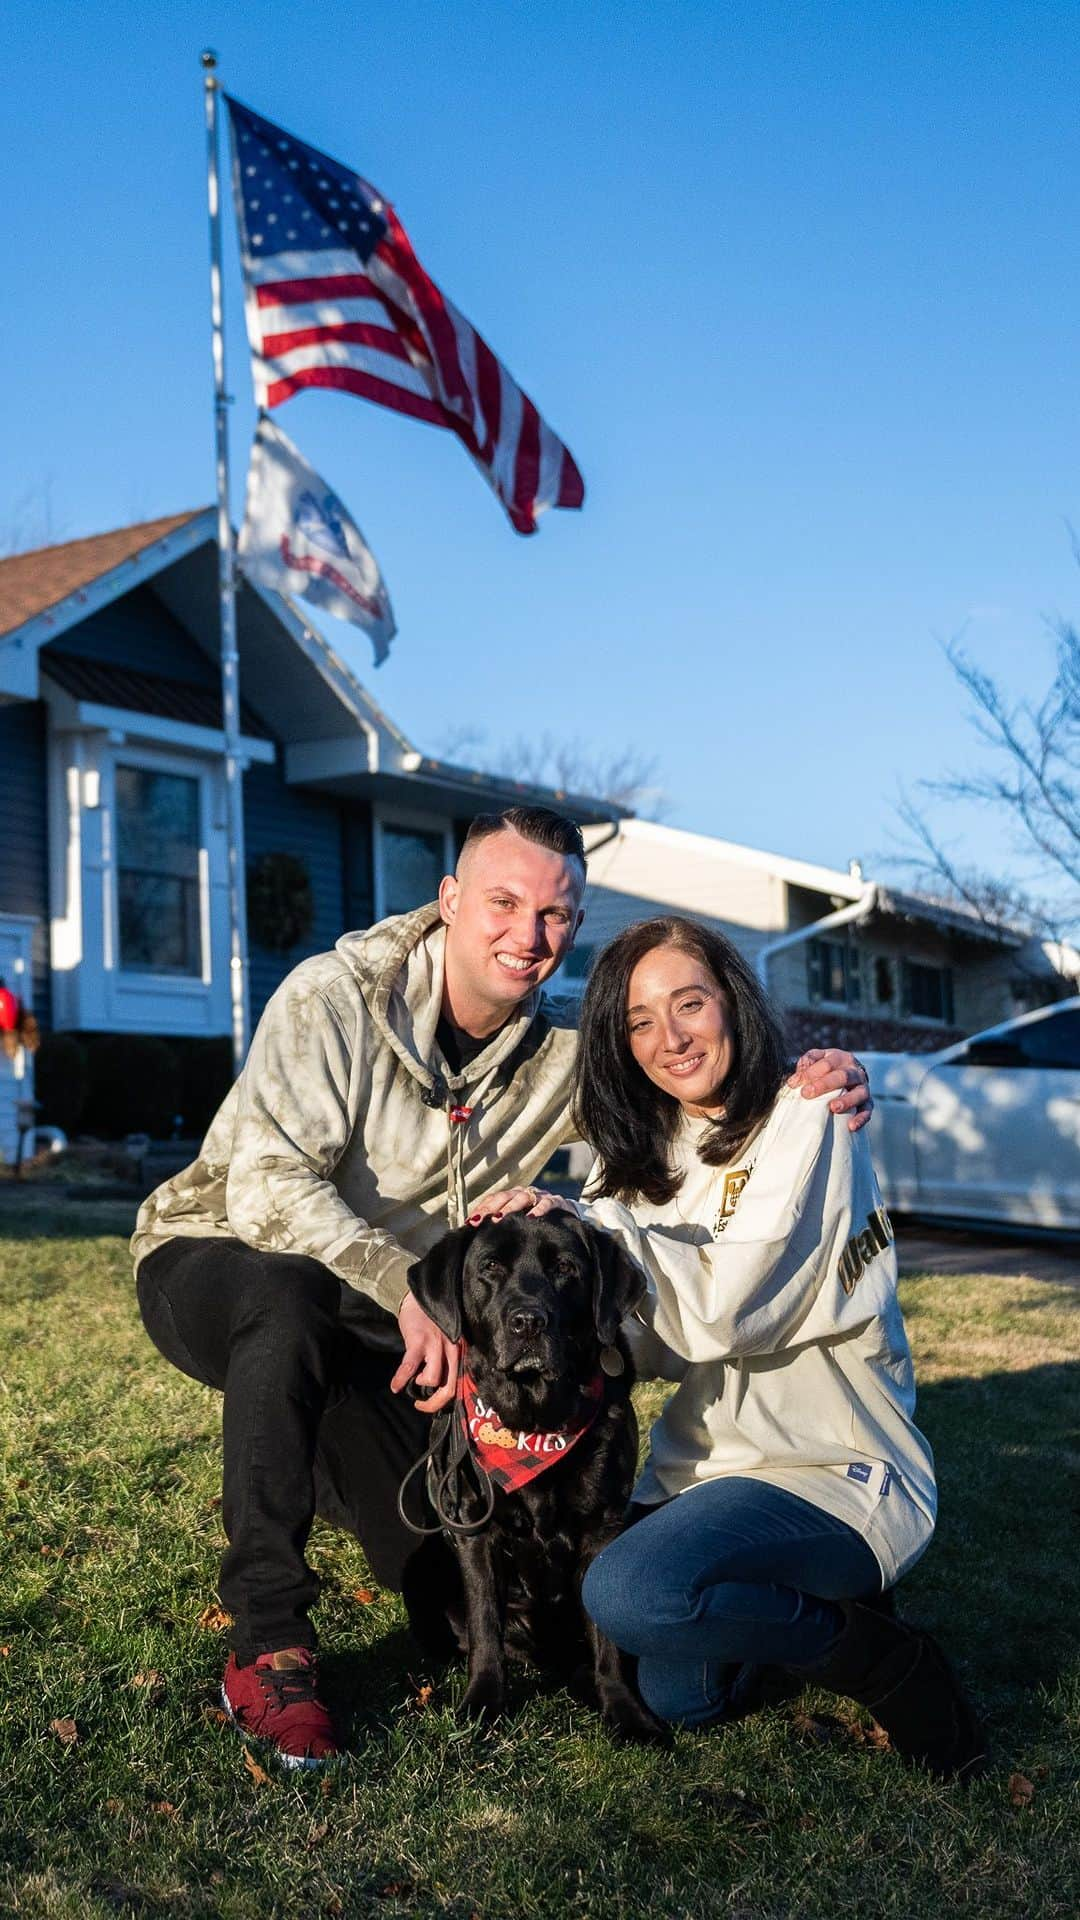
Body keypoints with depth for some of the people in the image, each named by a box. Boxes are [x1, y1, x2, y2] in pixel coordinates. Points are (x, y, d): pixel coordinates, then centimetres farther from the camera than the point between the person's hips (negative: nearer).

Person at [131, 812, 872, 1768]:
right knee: (289, 1295, -41)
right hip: (217, 1259, -5)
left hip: (369, 1328, 5)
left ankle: (315, 1465, 36)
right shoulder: (335, 998, -23)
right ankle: (267, 1647, -27)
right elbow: (267, 1185, -32)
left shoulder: (559, 1062, -8)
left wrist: (825, 1076, -26)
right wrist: (406, 1285, -46)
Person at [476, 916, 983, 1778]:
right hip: (707, 1465, 7)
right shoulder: (646, 1152, 11)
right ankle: (790, 1608, 17)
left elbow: (720, 1316, -20)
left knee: (630, 1591, -29)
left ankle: (881, 1656, -6)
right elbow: (655, 1343, 4)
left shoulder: (802, 1123, -11)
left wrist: (592, 1223, -15)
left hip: (836, 1475, -7)